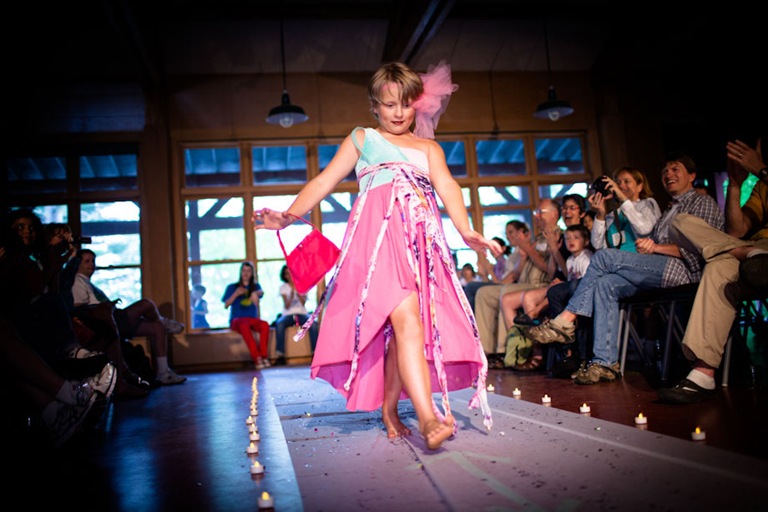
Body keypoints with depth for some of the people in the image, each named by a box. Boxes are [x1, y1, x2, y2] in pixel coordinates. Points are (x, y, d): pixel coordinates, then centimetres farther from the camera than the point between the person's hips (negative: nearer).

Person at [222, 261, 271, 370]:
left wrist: (256, 293, -35)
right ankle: (257, 358, -43)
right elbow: (226, 305, 4)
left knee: (265, 325, -32)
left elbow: (261, 292, -9)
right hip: (237, 319, -2)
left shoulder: (255, 286, 17)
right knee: (244, 325, -38)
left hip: (252, 318, 2)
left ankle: (264, 356, -33)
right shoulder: (232, 287, 14)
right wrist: (236, 294, -11)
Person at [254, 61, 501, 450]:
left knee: (400, 328, 0)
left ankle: (389, 407, 17)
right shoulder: (362, 139, 18)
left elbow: (447, 187, 5)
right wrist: (289, 216, -4)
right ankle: (428, 417, -29)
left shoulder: (430, 148, 23)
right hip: (378, 234, -4)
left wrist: (466, 231, -14)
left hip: (421, 241, 4)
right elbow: (324, 181, 11)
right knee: (406, 318, -21)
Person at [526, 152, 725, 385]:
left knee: (605, 256, -22)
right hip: (662, 270, 7)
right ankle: (606, 363, -25)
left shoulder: (703, 203, 10)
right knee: (605, 284, -19)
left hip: (682, 269, -7)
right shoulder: (669, 210, 34)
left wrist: (657, 247, -12)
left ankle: (565, 322, -21)